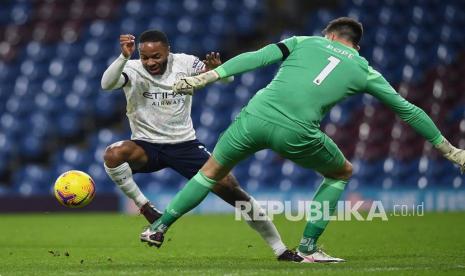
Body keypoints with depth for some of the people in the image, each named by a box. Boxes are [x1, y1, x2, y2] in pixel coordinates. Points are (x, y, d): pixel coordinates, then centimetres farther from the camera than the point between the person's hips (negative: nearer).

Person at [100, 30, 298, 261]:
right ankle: (145, 208, -14)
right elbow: (107, 84, -31)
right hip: (146, 146, -1)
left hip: (185, 144, 1)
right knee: (113, 154, -34)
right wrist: (123, 57, -47)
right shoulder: (132, 69, -11)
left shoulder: (184, 63, -6)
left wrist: (217, 69, -31)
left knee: (230, 187, -11)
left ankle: (279, 248, 1)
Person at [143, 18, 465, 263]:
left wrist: (205, 77, 3)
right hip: (296, 134, -1)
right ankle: (308, 247, 19)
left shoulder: (305, 42, 19)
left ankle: (160, 227, 25)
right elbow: (408, 111, 23)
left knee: (212, 171, 25)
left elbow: (256, 57, 5)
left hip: (255, 117, 2)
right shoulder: (364, 70, 18)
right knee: (342, 172, 26)